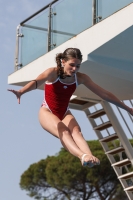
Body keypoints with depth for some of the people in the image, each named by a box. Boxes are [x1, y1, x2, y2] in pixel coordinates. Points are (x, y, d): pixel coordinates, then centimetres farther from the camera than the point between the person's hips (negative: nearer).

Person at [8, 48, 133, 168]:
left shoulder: (81, 78, -5)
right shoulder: (53, 73, -17)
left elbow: (104, 94, 0)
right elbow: (37, 82, -37)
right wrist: (21, 92, -59)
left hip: (65, 113, 4)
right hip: (47, 112, -4)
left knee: (76, 131, -29)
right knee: (63, 132, -33)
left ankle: (90, 156, -56)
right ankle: (83, 156, -60)